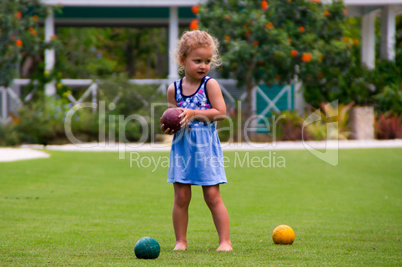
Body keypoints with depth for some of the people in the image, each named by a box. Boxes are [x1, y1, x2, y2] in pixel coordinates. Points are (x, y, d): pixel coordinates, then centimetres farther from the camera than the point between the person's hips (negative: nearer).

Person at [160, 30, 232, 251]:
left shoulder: (210, 84, -3)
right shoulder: (174, 89, 6)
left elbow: (220, 112, -11)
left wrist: (193, 113, -17)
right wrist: (168, 127, -7)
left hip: (206, 147, -3)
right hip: (182, 147, 3)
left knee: (212, 196, -3)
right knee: (181, 196, 2)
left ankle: (225, 240, 3)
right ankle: (180, 241, 11)